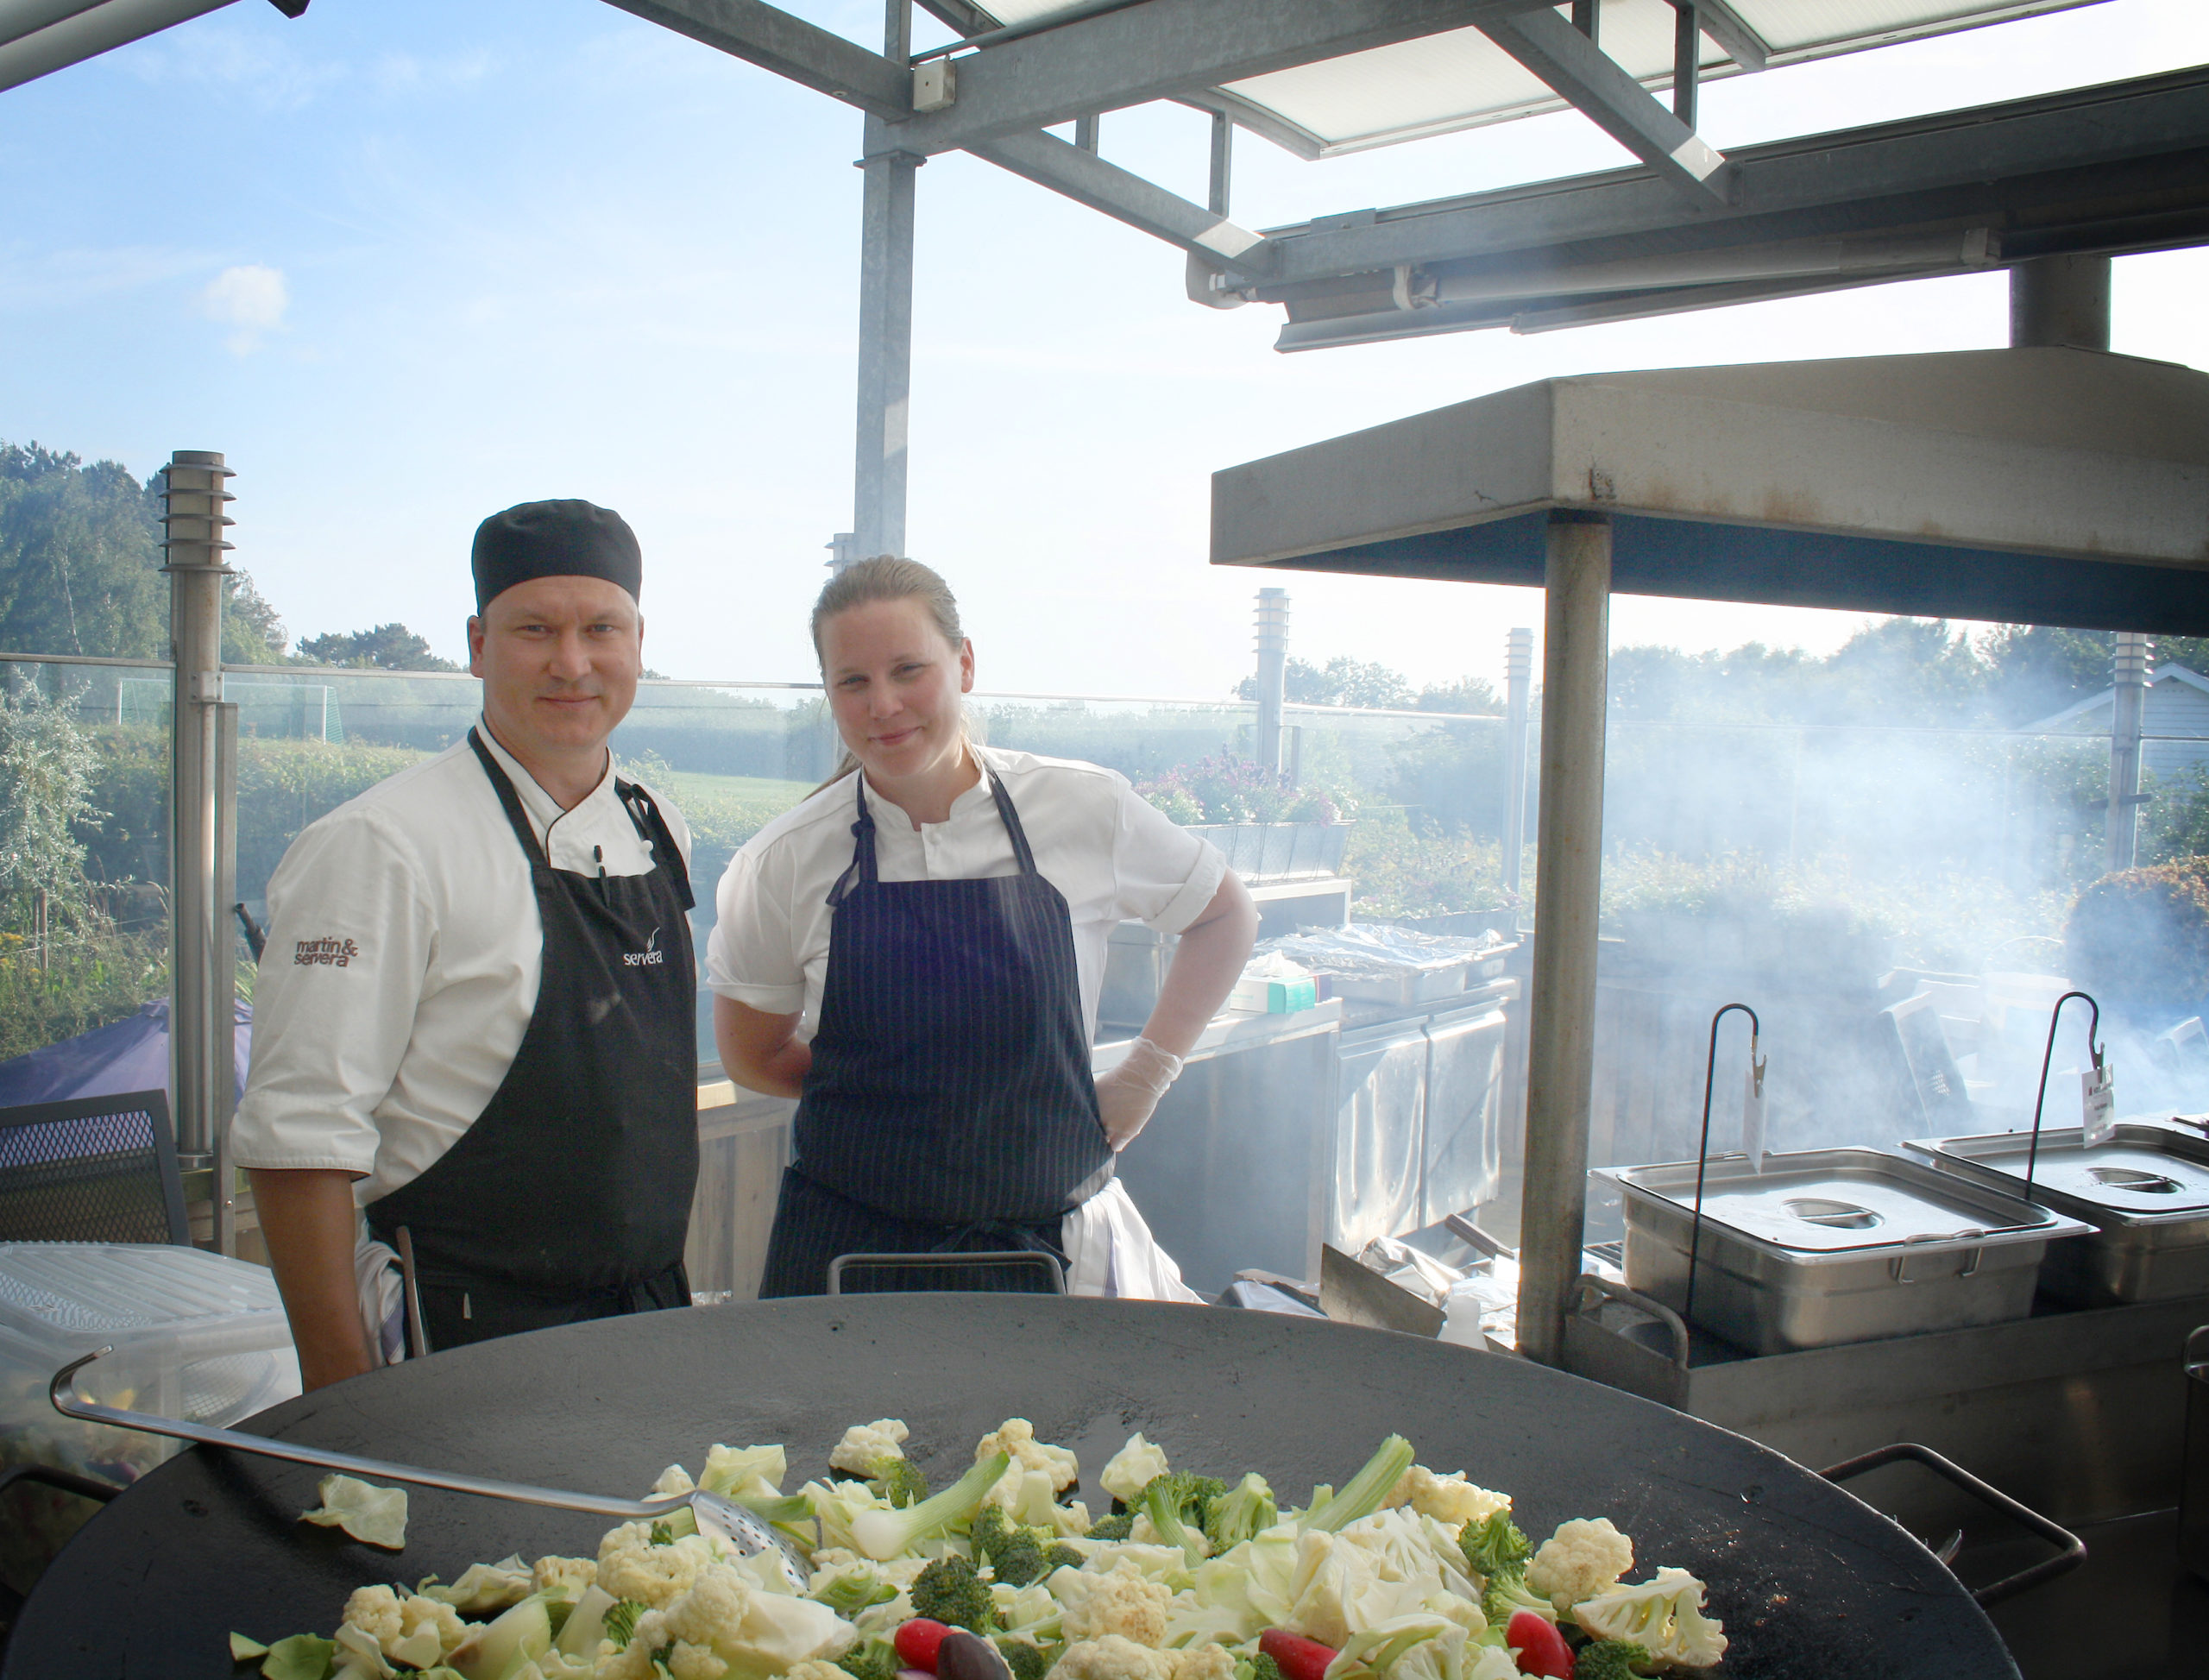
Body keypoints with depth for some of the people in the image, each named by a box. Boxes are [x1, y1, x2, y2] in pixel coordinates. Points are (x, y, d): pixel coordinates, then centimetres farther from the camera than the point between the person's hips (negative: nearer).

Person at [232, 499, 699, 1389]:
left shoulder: (659, 832, 6)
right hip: (458, 1347, -6)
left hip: (651, 1327, 6)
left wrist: (663, 1296, 17)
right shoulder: (379, 848, -16)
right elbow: (300, 1136, -18)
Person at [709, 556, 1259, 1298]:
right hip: (849, 1249, 0)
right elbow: (754, 1056, 6)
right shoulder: (786, 861, -8)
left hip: (1046, 1245, 0)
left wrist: (1146, 1075, 2)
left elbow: (1225, 917, 8)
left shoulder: (1086, 810, -8)